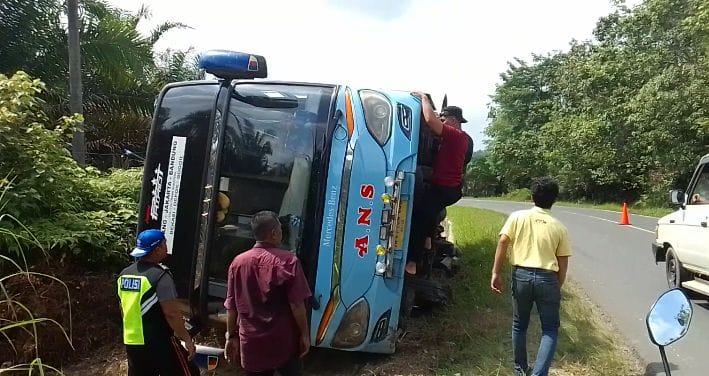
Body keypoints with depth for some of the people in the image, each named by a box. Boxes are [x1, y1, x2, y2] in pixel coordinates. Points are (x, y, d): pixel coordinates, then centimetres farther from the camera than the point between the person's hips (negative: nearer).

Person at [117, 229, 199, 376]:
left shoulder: (125, 274, 7)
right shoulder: (160, 275, -18)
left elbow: (124, 310, 16)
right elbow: (171, 313, -21)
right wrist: (187, 339, -12)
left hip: (132, 343, 8)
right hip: (160, 344, -8)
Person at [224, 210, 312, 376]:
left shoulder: (237, 262, -2)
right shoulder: (287, 260, -13)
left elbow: (231, 306, 3)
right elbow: (297, 304, -13)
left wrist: (231, 336, 13)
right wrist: (305, 334, -3)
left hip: (251, 343, 3)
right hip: (284, 342, -3)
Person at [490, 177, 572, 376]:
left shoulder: (517, 217, 1)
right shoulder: (560, 227, 3)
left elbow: (502, 243, -7)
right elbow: (563, 263, 5)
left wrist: (496, 273, -3)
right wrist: (557, 287, 17)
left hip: (521, 275, 1)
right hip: (547, 279, -1)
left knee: (519, 325, 19)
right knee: (550, 329, 12)